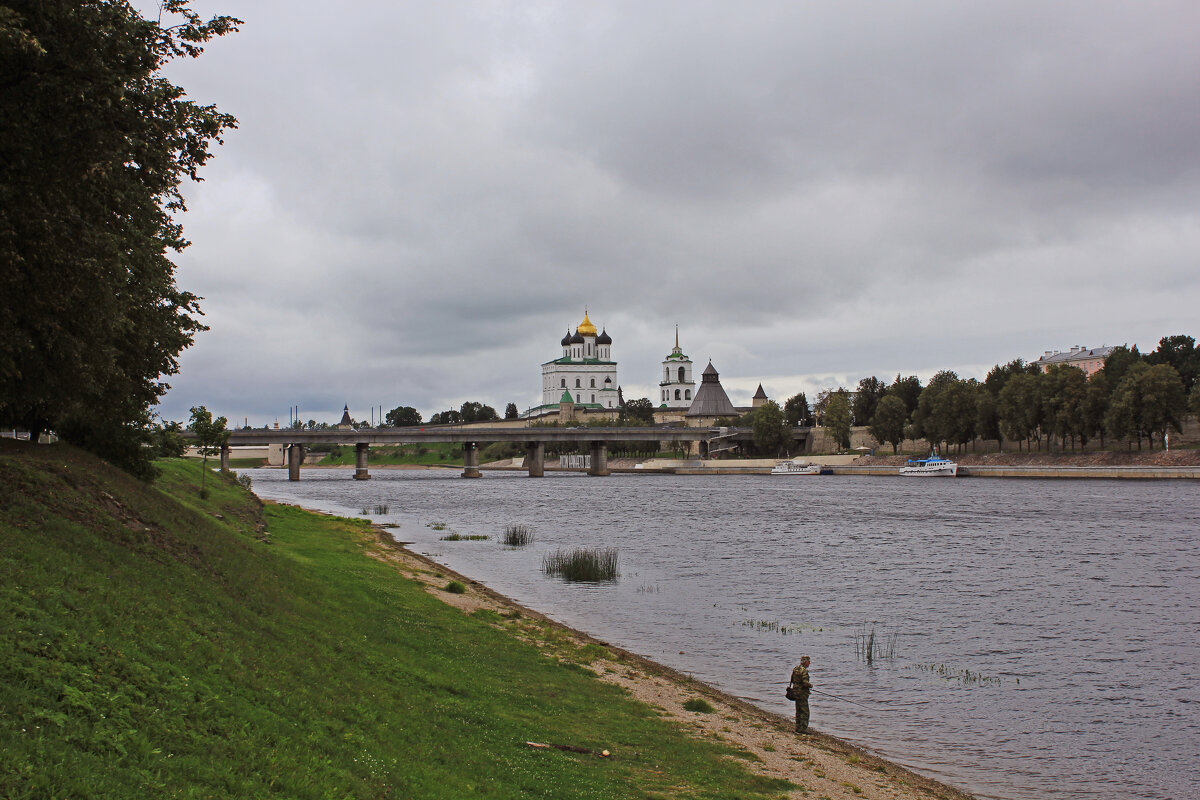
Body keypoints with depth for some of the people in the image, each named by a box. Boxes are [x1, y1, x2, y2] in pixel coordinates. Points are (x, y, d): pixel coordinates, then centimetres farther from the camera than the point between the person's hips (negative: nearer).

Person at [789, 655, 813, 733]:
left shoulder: (795, 669, 9)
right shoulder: (804, 670, -18)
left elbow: (792, 680, 18)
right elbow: (805, 682, -26)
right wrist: (810, 685, -7)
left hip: (795, 691, 9)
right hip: (802, 692, -9)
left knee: (799, 711, 16)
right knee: (804, 711, -5)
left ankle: (798, 728, 21)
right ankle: (802, 729, -8)